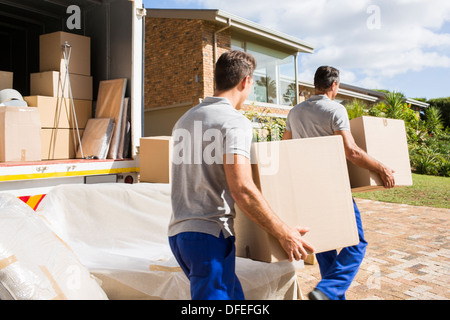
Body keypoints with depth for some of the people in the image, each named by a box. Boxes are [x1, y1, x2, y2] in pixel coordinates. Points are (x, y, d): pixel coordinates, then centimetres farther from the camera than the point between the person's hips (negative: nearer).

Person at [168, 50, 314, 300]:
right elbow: (242, 189, -24)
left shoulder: (186, 119, 15)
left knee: (234, 295, 21)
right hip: (210, 234, -9)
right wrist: (284, 234, -14)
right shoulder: (235, 122, -12)